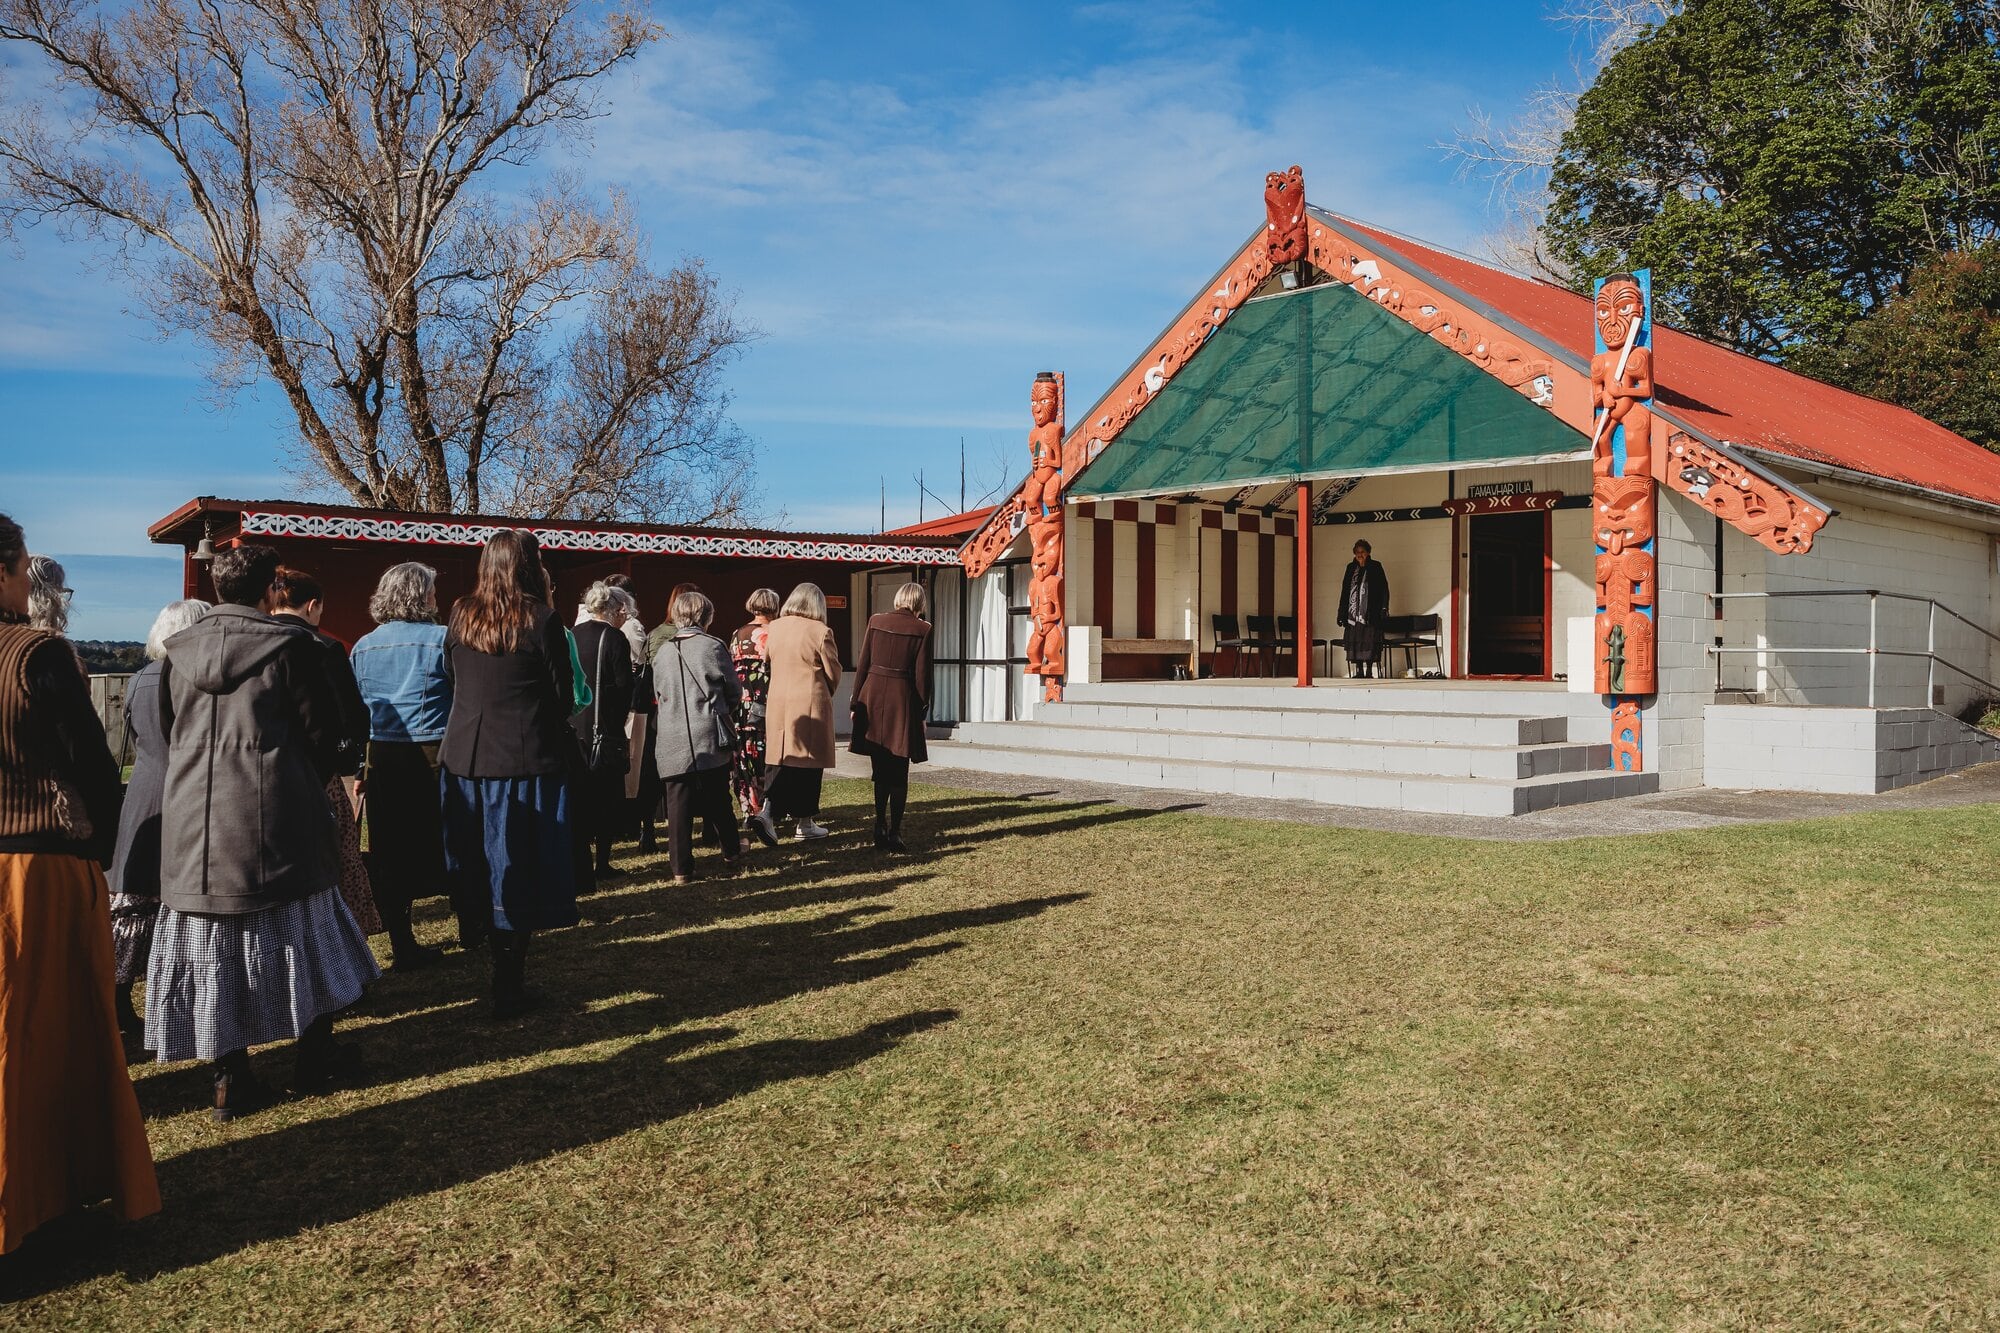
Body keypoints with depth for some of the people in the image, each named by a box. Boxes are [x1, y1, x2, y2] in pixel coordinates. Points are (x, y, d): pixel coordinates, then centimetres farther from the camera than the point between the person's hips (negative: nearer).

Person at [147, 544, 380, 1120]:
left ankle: (230, 1076, 12)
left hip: (193, 818, 4)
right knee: (299, 928, 10)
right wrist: (310, 786, 12)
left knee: (213, 940, 8)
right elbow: (322, 728, -5)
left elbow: (168, 731, 14)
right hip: (277, 814, -4)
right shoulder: (289, 646, -9)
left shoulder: (178, 651, 5)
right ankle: (313, 1058, 19)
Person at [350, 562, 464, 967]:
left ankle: (402, 945, 11)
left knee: (390, 851, 7)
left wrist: (360, 765, 13)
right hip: (434, 755, -3)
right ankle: (471, 926, 22)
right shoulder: (442, 639, -8)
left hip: (382, 761, 4)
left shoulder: (363, 647, 7)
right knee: (449, 842, 10)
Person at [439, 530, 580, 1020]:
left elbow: (453, 681, 14)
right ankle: (508, 988, 9)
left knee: (483, 867, 16)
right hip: (526, 759, -4)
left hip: (465, 757, 4)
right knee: (517, 872, 3)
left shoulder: (459, 619, 4)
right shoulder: (542, 621, -10)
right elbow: (563, 697, -5)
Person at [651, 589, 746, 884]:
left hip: (672, 739, 2)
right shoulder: (713, 646, -6)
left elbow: (658, 692, 14)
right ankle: (730, 850, 32)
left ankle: (681, 867, 2)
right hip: (710, 736, -1)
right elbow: (734, 691, 2)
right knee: (717, 798, 15)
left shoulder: (662, 652, 3)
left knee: (678, 803, 2)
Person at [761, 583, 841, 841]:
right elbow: (833, 672, -3)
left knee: (780, 760, 11)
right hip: (810, 703, -4)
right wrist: (826, 693, 17)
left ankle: (768, 809, -8)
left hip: (778, 702, 5)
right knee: (807, 764, 5)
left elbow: (770, 664, 14)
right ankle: (803, 824, 13)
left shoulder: (774, 628, 3)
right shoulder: (820, 632, -11)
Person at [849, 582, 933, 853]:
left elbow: (861, 665, 4)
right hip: (902, 699, -3)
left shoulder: (876, 621, 3)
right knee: (899, 774, 4)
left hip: (872, 698, 3)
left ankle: (880, 828, 17)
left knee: (880, 771, 15)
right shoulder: (922, 629, -4)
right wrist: (923, 709, 5)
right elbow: (922, 674, -4)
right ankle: (894, 832, 1)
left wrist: (856, 703, 9)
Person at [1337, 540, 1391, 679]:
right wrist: (1342, 613, 8)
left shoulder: (1375, 567, 4)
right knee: (1354, 641, 0)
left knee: (1369, 641, -7)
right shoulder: (1351, 568, 14)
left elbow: (1384, 589, 0)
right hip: (1353, 612, 4)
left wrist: (1384, 608, -10)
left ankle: (1369, 671, -3)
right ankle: (1358, 671, 4)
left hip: (1370, 612, -4)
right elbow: (1345, 591, 14)